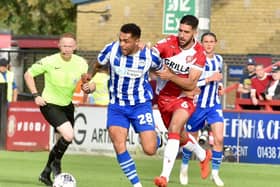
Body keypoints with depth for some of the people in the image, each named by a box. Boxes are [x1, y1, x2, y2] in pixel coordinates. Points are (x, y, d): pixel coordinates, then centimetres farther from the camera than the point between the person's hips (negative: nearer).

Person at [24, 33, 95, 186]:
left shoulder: (81, 63, -8)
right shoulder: (49, 61, -18)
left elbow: (89, 83, 3)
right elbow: (28, 74, -6)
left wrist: (88, 88, -21)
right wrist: (36, 95, -14)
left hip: (67, 105, 6)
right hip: (49, 104, -6)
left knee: (65, 140, 12)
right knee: (68, 135, -23)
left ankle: (46, 173, 31)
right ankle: (56, 163, 4)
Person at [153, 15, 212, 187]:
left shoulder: (199, 53, -15)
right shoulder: (169, 43, -11)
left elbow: (191, 85, -20)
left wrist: (171, 76, -33)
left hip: (184, 98, -4)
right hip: (164, 97, 4)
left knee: (174, 130, -27)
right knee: (181, 137, 19)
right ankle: (203, 155, 50)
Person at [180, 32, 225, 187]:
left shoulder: (219, 59, 5)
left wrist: (219, 85, 6)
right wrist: (209, 79, -26)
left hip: (214, 105, 4)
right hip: (198, 105, -4)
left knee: (219, 139, -12)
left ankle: (215, 173, 0)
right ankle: (184, 167, 35)